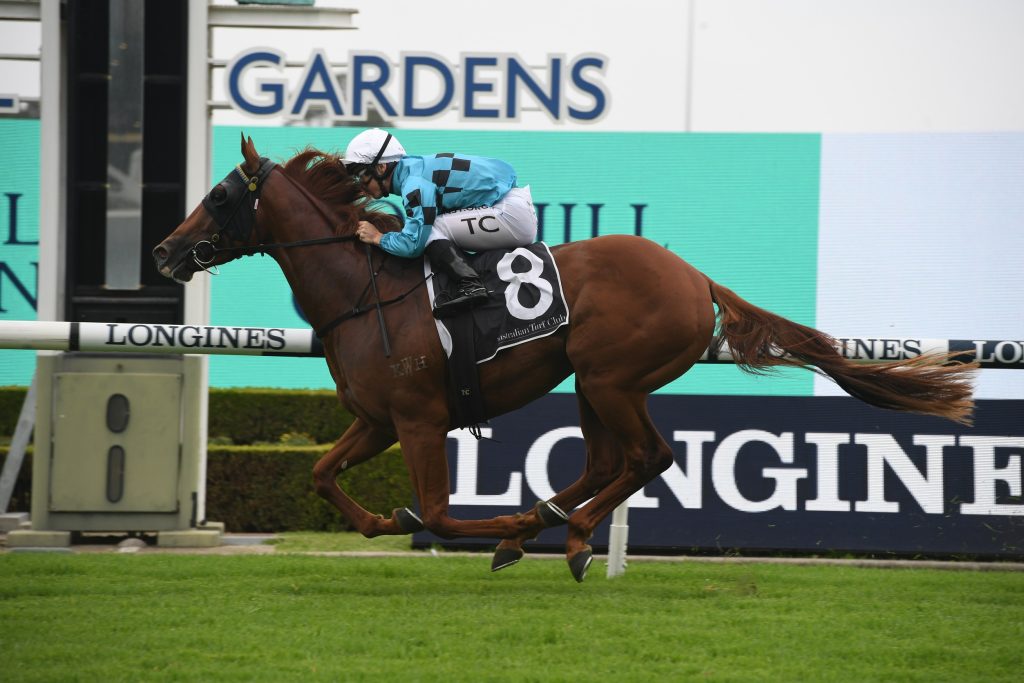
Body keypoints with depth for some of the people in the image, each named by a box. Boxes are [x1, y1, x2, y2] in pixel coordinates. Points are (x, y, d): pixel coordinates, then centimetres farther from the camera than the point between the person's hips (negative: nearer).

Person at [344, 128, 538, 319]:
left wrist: (378, 237, -9)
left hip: (511, 214, -10)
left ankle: (469, 286, -25)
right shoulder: (414, 168, 10)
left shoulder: (415, 181, -19)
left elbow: (413, 244, -23)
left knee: (429, 230, -16)